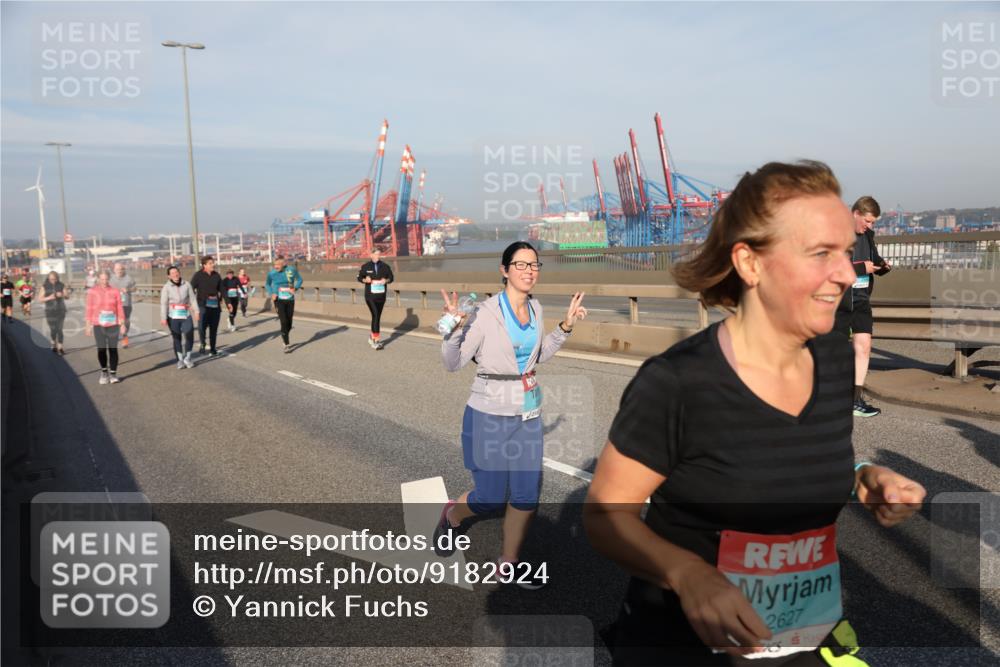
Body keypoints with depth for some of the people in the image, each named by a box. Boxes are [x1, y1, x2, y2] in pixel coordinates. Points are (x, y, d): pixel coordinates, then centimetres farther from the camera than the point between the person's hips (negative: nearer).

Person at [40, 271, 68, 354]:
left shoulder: (61, 285, -1)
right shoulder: (45, 286, -4)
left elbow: (66, 296, 3)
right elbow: (41, 299, -2)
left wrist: (62, 295, -19)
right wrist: (49, 298, -21)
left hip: (60, 310, 0)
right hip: (50, 311, 0)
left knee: (60, 329, -4)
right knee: (53, 330, 3)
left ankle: (60, 348, 0)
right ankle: (54, 343, 30)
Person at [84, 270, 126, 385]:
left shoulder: (115, 292, 1)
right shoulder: (92, 291, -1)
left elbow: (120, 309, 3)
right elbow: (89, 309, 2)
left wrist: (122, 324, 0)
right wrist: (88, 325, 0)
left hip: (113, 325, 0)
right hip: (98, 325, 0)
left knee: (113, 349, -3)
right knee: (101, 349, -2)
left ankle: (113, 373, 7)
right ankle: (104, 371, 19)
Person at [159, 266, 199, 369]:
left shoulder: (186, 285, 1)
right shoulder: (166, 287, -3)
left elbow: (193, 299, 3)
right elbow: (163, 303, -6)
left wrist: (196, 311, -4)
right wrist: (163, 318, -13)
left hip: (186, 315, 1)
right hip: (173, 316, -1)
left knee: (190, 337, -2)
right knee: (177, 338, 5)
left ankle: (187, 358, 17)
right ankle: (180, 360, 16)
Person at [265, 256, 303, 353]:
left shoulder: (292, 270, -6)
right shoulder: (272, 273, -7)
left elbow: (299, 279, 10)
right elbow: (267, 284, 11)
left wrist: (295, 288, -8)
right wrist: (271, 294, -5)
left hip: (290, 300, 2)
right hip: (279, 300, -2)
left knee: (289, 323, 10)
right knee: (284, 322, -13)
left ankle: (284, 337, 40)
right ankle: (286, 345, -5)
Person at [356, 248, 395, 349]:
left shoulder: (385, 266, 4)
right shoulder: (365, 266, 0)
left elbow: (391, 277, 10)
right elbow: (359, 277, 7)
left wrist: (386, 280, -12)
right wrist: (365, 280, -14)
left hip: (381, 295, 3)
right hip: (370, 295, -3)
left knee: (377, 317, 12)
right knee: (375, 315, -16)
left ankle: (372, 337, 31)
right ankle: (376, 340, -17)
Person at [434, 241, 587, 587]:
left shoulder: (535, 308, 3)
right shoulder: (486, 312, -16)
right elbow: (453, 363, -13)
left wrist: (565, 326, 8)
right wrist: (454, 327, -29)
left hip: (529, 413, 6)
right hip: (490, 415, -5)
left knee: (527, 493, 5)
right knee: (491, 498, 4)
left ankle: (508, 562, 25)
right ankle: (451, 514, 38)